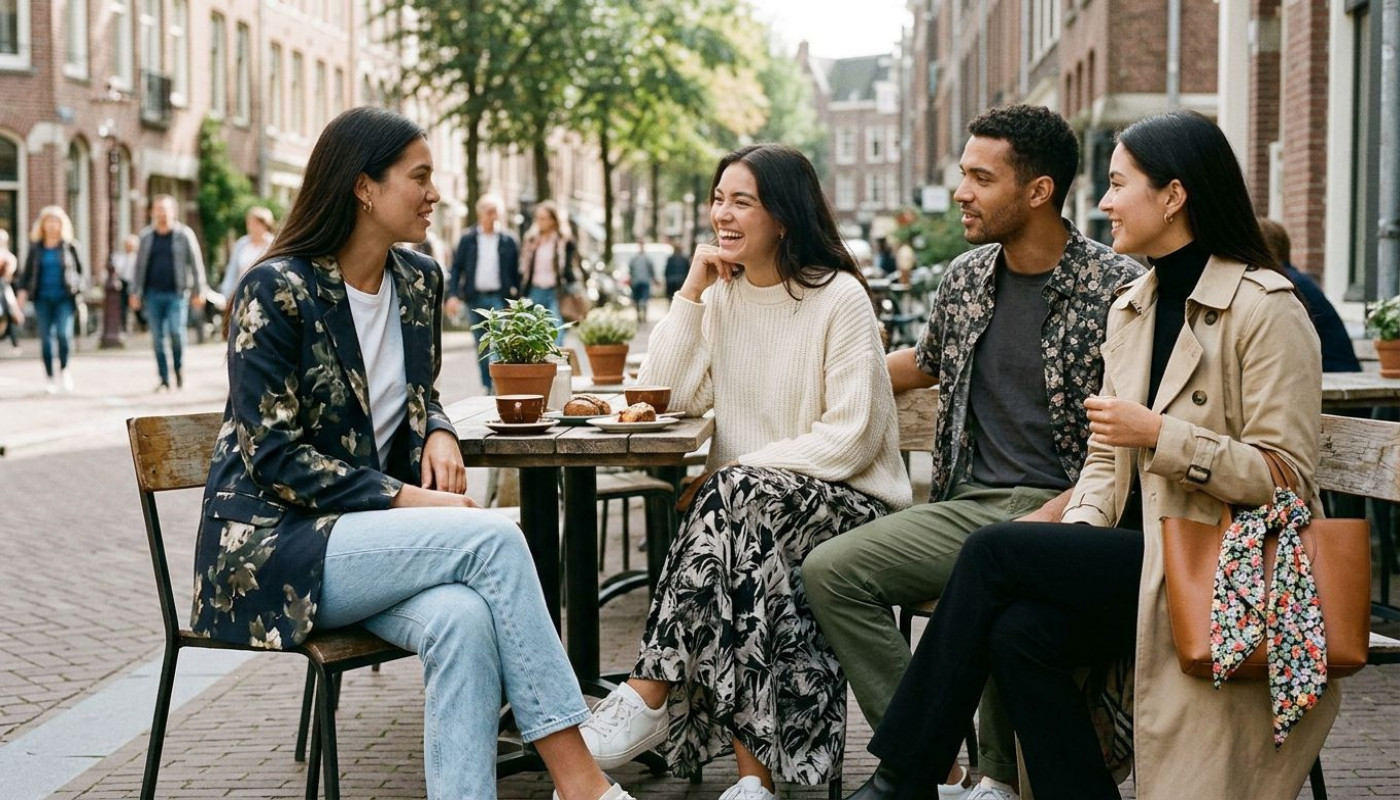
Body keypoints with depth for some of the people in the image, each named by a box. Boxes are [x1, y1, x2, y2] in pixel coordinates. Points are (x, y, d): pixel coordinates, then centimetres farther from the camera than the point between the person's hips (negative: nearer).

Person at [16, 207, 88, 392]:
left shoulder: (69, 246, 3)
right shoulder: (36, 248, 7)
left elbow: (82, 270, 7)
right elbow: (27, 272, 9)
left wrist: (78, 288, -6)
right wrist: (23, 290, -5)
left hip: (64, 298, -2)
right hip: (43, 298, 2)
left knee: (64, 333, -17)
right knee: (46, 338, 2)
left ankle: (64, 369, 7)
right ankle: (50, 378, 13)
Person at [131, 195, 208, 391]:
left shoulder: (184, 235, 3)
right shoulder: (147, 236, 11)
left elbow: (196, 264, 3)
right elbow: (140, 266, 15)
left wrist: (199, 291, -1)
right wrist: (135, 293, 11)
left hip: (177, 293, -3)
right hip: (153, 294, 3)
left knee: (176, 331, -16)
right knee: (157, 337, 3)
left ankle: (179, 367, 9)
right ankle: (164, 380, 9)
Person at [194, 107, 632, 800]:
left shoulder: (418, 281, 8)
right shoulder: (276, 291, -12)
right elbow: (273, 455, -16)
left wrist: (439, 434, -2)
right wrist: (405, 499, -20)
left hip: (368, 536, 6)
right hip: (272, 543, -6)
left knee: (463, 619, -30)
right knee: (492, 537, -27)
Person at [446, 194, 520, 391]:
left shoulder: (508, 240, 3)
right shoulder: (468, 239, 5)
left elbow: (516, 272, 5)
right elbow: (456, 267, 5)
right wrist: (452, 294, -6)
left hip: (499, 298, -2)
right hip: (475, 298, 2)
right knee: (481, 345, 8)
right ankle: (488, 386, 16)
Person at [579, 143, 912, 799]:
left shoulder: (839, 298, -7)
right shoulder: (721, 295, 12)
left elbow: (852, 438, -14)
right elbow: (669, 394, 0)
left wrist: (735, 471, -19)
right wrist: (692, 292, -5)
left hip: (845, 500, -4)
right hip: (750, 502, 4)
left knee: (737, 500, -34)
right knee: (746, 555, -31)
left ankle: (651, 696, -29)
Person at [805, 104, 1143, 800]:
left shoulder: (1116, 288, -5)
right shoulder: (966, 279, 14)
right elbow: (926, 362, 35)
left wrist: (1058, 513, -18)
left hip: (1064, 507, -6)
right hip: (972, 503, 6)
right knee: (830, 568, -15)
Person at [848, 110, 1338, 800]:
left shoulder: (1264, 308, -9)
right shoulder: (1129, 308, 15)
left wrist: (1158, 432, -20)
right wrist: (1077, 532, -4)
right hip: (1141, 559, 7)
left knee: (994, 553, -18)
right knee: (1020, 629, -23)